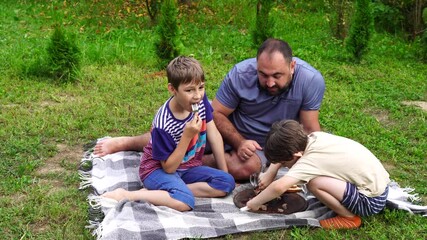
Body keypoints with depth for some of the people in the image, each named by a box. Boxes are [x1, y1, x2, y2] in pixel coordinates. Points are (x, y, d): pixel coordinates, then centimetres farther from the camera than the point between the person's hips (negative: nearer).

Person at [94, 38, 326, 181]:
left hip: (265, 145, -1)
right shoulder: (240, 74, -26)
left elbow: (310, 130, -18)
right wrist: (239, 142, -26)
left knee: (243, 168, -33)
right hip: (230, 129, 1)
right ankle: (126, 142, 24)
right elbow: (217, 113, -15)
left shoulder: (311, 81, -27)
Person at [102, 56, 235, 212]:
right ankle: (126, 195, -19)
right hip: (159, 169, -8)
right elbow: (168, 167, -21)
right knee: (185, 201, -35)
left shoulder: (201, 100, -11)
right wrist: (187, 135, -31)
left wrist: (225, 171, 1)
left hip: (187, 167, 8)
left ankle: (158, 191, -13)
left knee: (227, 183, -14)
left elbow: (214, 135, 0)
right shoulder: (164, 124, -28)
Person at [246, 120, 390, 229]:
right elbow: (283, 150, 16)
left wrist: (255, 203, -15)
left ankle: (349, 217, -2)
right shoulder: (313, 137, -2)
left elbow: (279, 187, -31)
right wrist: (269, 173, 10)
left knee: (314, 183, -20)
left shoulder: (310, 160, -22)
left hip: (371, 201, -9)